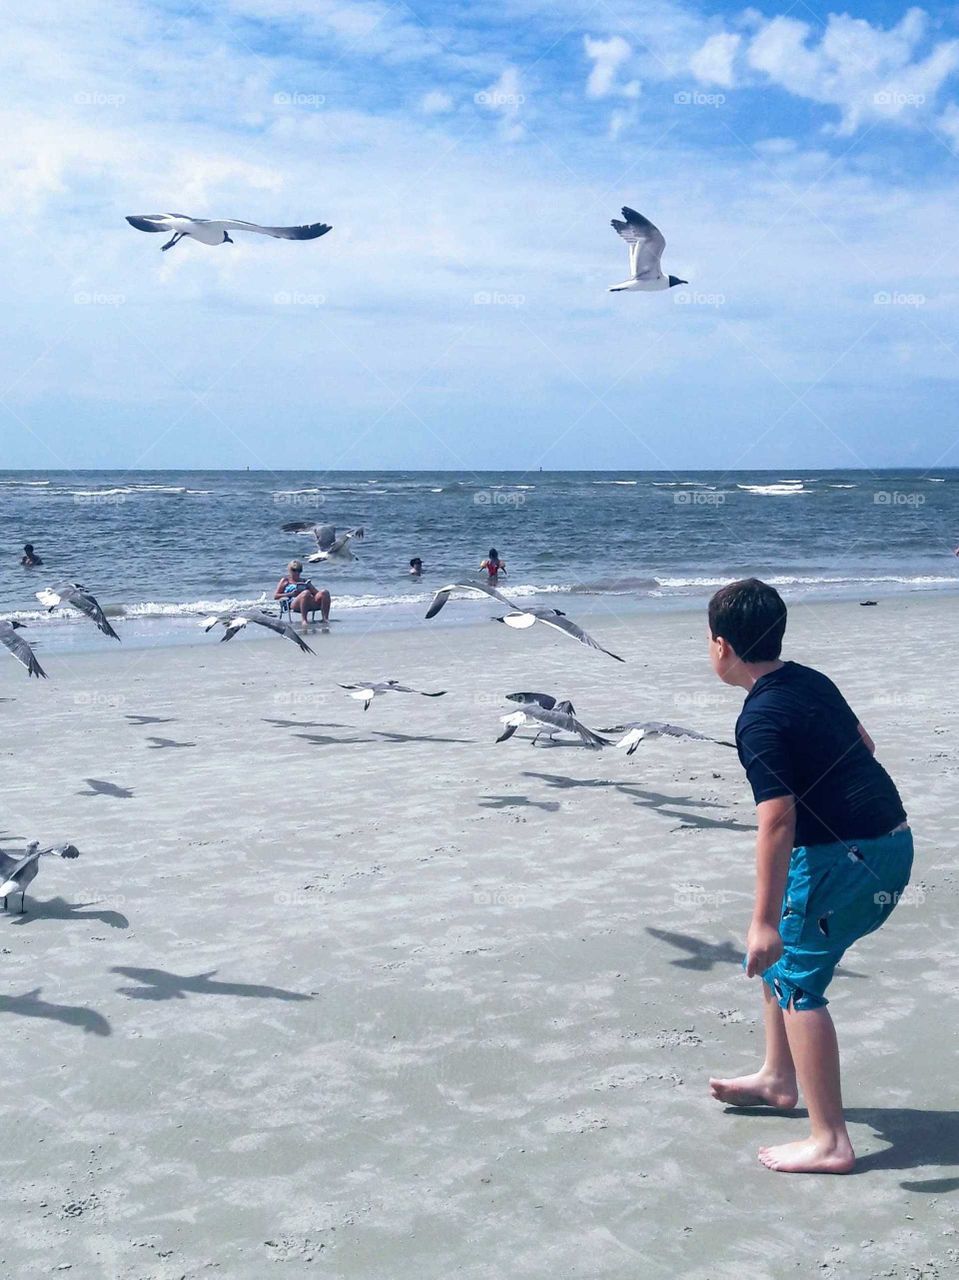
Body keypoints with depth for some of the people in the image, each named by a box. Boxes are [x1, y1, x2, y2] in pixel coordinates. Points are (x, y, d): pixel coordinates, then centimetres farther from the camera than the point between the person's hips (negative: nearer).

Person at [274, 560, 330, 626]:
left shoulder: (305, 581, 32)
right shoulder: (285, 581, 22)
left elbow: (317, 592, 27)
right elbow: (275, 596, 12)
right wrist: (290, 594, -3)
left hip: (310, 603, 5)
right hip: (294, 604, -5)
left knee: (325, 592, -22)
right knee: (306, 593, -38)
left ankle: (325, 618, -32)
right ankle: (304, 620, -42)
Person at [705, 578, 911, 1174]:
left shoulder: (760, 719, -18)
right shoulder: (812, 681, 8)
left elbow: (777, 821, -24)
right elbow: (863, 743, 23)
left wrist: (765, 921, -22)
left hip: (841, 857, -9)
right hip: (891, 841, 9)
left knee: (796, 981, 0)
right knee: (783, 949, 23)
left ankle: (830, 1142, 2)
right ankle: (778, 1077, 37)